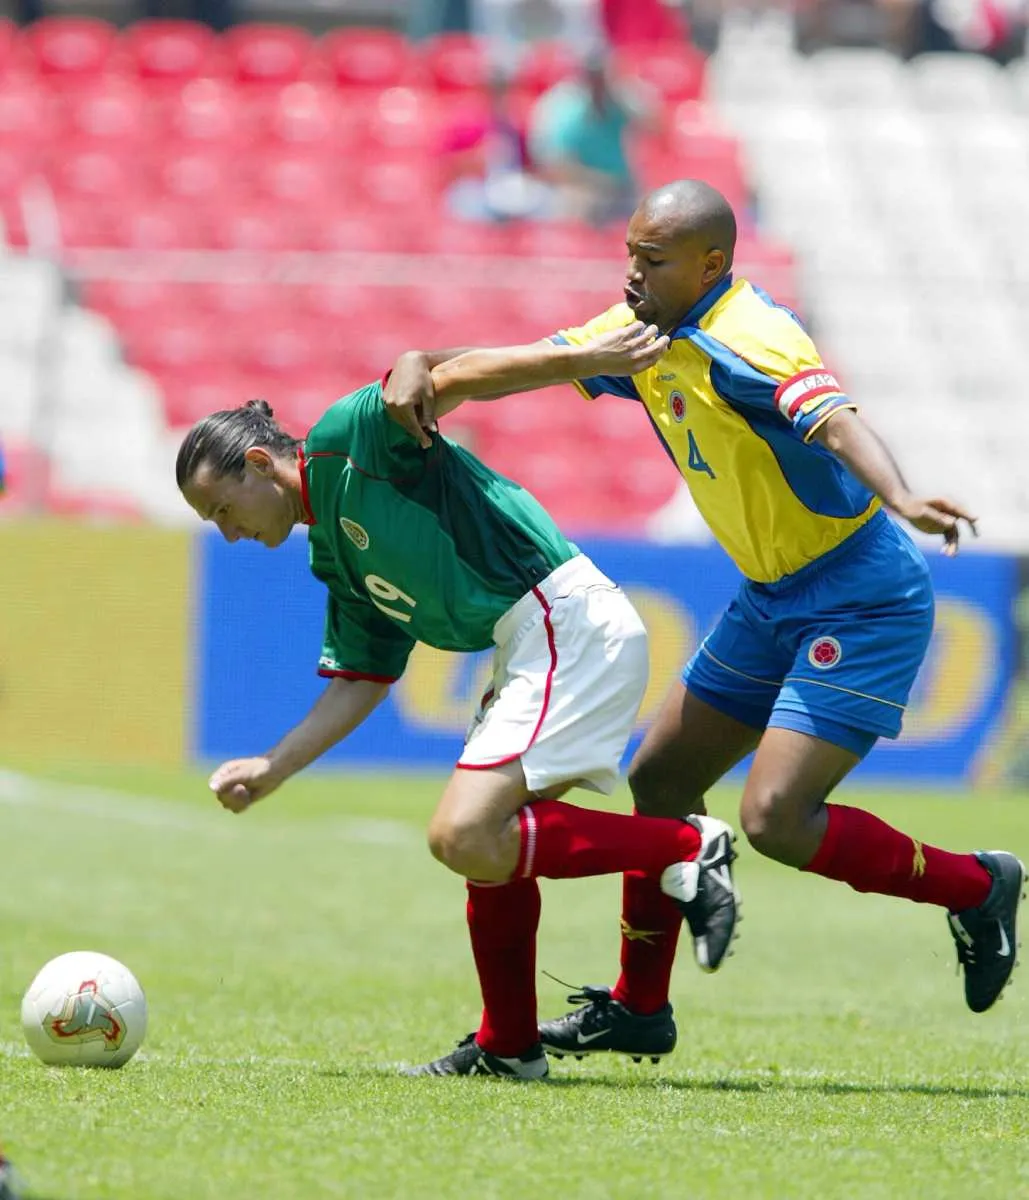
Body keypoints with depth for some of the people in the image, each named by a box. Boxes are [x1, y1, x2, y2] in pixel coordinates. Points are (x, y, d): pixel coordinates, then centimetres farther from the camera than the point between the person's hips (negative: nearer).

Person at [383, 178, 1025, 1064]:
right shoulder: (646, 334, 4)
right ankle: (639, 1007, 28)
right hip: (774, 598, 10)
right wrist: (423, 373, -7)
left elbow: (837, 422, -41)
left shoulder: (743, 343, -24)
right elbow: (520, 365, 12)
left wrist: (902, 501, -60)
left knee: (773, 818, -18)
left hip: (859, 600, -10)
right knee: (659, 778, 13)